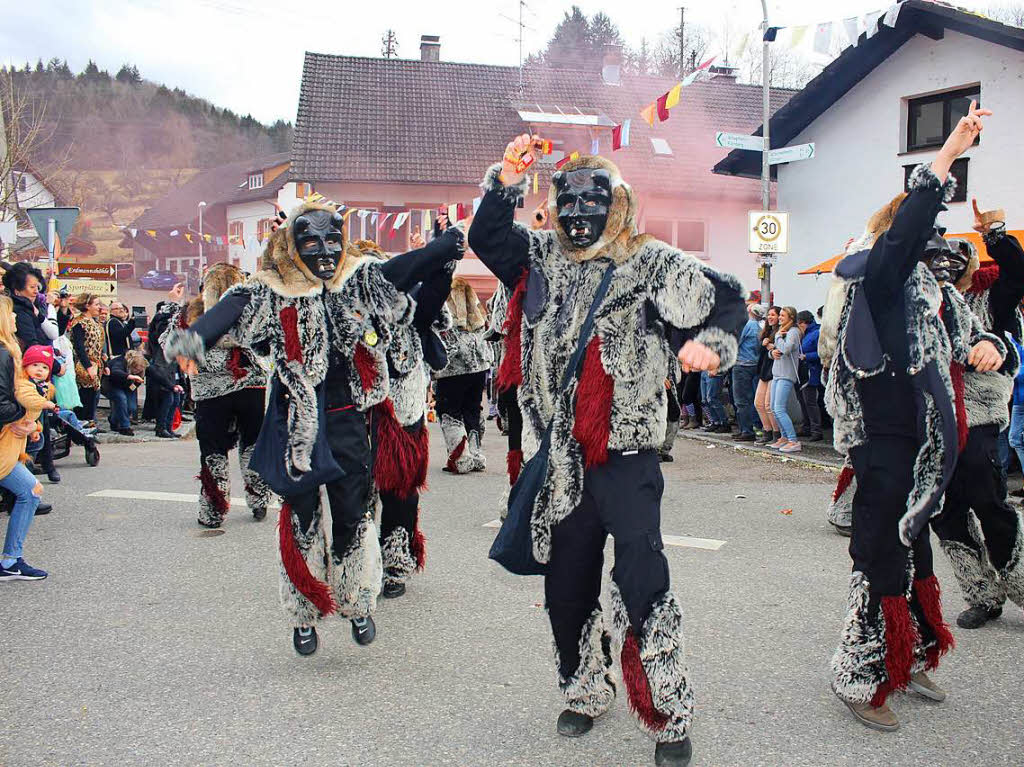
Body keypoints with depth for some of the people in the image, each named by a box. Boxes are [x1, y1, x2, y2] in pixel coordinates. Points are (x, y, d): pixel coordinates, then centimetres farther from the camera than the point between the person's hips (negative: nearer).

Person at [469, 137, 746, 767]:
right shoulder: (544, 258, 13)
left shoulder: (651, 263, -1)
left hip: (626, 452, -5)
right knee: (567, 582, 13)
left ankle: (669, 715, 2)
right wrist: (508, 177, 5)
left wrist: (711, 342, -20)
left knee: (642, 583, -11)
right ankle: (585, 690, 33)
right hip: (561, 455, 5)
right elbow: (486, 237, 17)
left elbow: (727, 299, 0)